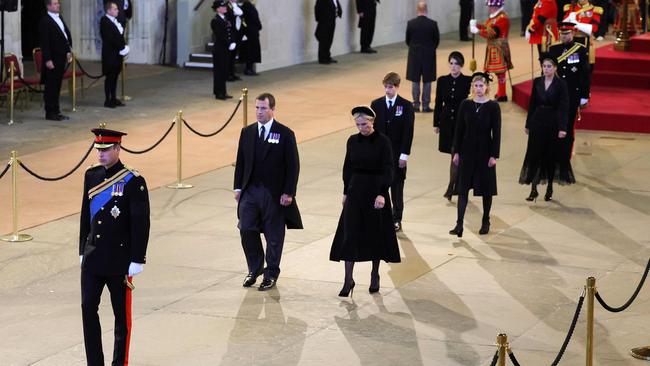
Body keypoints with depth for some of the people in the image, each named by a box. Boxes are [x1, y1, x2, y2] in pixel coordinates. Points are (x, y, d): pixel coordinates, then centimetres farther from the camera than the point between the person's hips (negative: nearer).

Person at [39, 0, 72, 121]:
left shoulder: (59, 18, 15)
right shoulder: (45, 21, -11)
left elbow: (67, 34, 20)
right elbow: (44, 42, -15)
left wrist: (68, 51, 11)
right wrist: (48, 60, -19)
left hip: (61, 57, 8)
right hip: (52, 59, -8)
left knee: (57, 86, 13)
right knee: (51, 87, -3)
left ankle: (56, 111, 20)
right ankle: (50, 113, 2)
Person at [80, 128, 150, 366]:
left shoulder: (133, 181, -11)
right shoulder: (91, 176, 6)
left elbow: (141, 223, -11)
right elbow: (86, 215, 13)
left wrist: (137, 260, -12)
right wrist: (83, 251, 13)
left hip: (119, 261, -5)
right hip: (93, 257, 5)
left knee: (122, 313, 6)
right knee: (88, 308, 0)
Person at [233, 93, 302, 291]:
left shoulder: (285, 134, -6)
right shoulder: (247, 132, 7)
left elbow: (293, 166, -7)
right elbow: (240, 161, 11)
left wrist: (288, 193, -11)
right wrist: (238, 187, 5)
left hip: (273, 193, -4)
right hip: (250, 191, 4)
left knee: (274, 236, 5)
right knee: (247, 231, 1)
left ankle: (271, 274, 18)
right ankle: (254, 269, 20)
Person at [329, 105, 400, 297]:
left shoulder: (382, 142, -9)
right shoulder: (353, 141, 4)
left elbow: (388, 171, -12)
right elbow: (348, 168, 11)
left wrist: (382, 194, -19)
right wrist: (346, 192, 10)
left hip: (375, 191, -3)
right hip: (355, 191, 3)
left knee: (376, 234, 6)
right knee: (350, 234, -2)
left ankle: (375, 276, 21)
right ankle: (348, 280, 0)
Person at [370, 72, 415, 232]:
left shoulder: (406, 106, -5)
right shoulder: (376, 104, 2)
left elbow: (408, 132, -7)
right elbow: (372, 128, 5)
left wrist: (404, 154, -11)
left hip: (397, 153, -2)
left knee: (397, 186, 5)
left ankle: (396, 219, 14)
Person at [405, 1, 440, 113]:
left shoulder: (411, 23, -9)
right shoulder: (433, 24, -11)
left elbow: (407, 40, 0)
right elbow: (437, 40, -1)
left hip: (414, 55, 1)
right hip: (429, 56, -1)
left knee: (415, 81, 10)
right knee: (427, 82, 6)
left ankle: (416, 105, 12)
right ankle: (426, 106, 7)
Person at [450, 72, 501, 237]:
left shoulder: (493, 106, -6)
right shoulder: (465, 104, 0)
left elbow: (496, 132, -6)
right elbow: (459, 129, 4)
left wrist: (494, 155, -10)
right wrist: (456, 151, 1)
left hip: (485, 151, -2)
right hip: (467, 150, 2)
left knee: (486, 188, 8)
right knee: (463, 188, -3)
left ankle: (486, 222, 23)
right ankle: (459, 224, -6)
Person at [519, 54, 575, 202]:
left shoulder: (561, 84, -8)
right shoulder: (537, 82, 3)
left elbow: (564, 107, -11)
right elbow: (532, 104, 8)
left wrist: (562, 128, -17)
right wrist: (528, 124, 9)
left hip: (553, 123, -3)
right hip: (537, 121, 3)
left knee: (552, 155, 5)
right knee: (534, 154, -2)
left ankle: (549, 189, 18)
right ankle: (533, 189, 2)